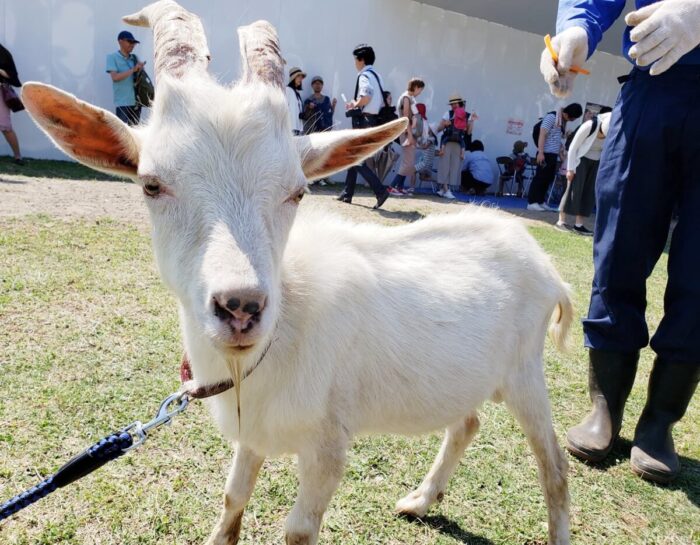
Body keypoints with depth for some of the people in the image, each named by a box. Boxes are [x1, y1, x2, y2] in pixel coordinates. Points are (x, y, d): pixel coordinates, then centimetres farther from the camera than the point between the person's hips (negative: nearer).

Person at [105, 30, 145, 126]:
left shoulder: (134, 58, 13)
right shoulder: (112, 57, -2)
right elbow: (115, 77, -15)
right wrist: (133, 70, -17)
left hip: (136, 100, 6)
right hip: (122, 102, -6)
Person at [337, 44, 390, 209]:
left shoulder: (364, 75, -12)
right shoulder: (376, 76, 17)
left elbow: (366, 96, -31)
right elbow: (381, 101, 19)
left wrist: (355, 104, -11)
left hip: (364, 120, -10)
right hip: (373, 119, 10)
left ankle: (380, 191, -16)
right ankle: (347, 194, 21)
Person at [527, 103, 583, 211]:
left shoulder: (563, 121, 14)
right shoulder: (551, 117, -9)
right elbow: (542, 135, -15)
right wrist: (540, 152, -22)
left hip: (553, 154, 8)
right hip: (546, 153, -8)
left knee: (548, 178, 9)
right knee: (540, 177, -7)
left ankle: (540, 201, 16)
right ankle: (531, 202, -3)